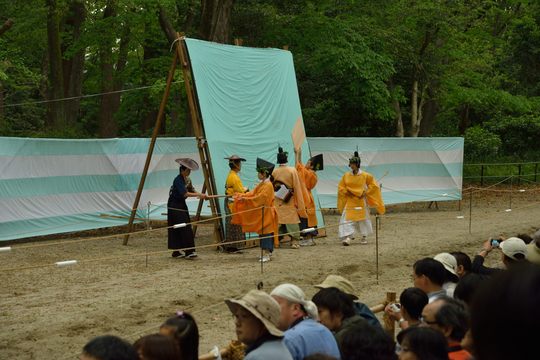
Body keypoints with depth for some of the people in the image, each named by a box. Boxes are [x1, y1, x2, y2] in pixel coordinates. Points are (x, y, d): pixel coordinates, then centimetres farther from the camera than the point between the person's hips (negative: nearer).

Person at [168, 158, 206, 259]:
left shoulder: (187, 179, 8)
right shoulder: (178, 180, -19)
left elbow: (192, 191, 9)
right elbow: (185, 194, -28)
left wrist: (201, 195, -9)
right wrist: (199, 195, -28)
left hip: (182, 204, 9)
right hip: (174, 206, -9)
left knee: (186, 228, 6)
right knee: (184, 228, -13)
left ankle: (176, 251, 12)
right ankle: (189, 251, -15)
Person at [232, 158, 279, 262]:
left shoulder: (268, 185, -16)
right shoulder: (261, 184, 13)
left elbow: (260, 198, -21)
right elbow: (252, 193, 11)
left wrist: (246, 199, -20)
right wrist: (241, 196, 1)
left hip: (266, 213, -9)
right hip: (261, 212, 9)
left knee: (266, 232, -7)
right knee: (262, 232, 10)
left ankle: (267, 254, -5)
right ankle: (267, 252, 16)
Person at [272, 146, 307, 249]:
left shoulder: (274, 172, -3)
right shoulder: (292, 170, -9)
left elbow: (272, 187, 5)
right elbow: (297, 187, -7)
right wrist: (299, 203, -3)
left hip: (278, 202, 2)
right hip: (290, 202, -2)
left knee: (278, 221, 9)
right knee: (293, 221, 3)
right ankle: (294, 241, 0)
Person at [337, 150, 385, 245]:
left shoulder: (365, 175, -7)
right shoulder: (346, 175, -1)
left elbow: (373, 185, 2)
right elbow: (341, 187, 7)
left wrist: (365, 192, -7)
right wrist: (347, 192, -9)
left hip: (361, 201, -1)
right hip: (349, 201, 1)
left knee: (363, 218, 8)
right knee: (347, 218, -11)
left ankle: (364, 237, 23)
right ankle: (348, 237, -14)